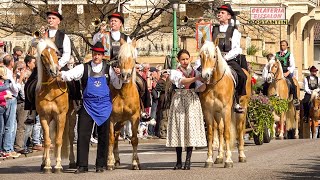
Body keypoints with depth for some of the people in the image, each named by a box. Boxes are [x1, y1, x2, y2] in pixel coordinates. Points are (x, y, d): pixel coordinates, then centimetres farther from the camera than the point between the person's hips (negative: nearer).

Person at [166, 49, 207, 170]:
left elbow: (200, 88, 1)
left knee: (191, 129, -5)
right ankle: (179, 162, 4)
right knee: (179, 129, -2)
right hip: (178, 101, -1)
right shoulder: (175, 73, 5)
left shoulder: (195, 72, 12)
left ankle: (188, 160, -2)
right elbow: (182, 81, -16)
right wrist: (196, 78, -29)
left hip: (192, 101, 1)